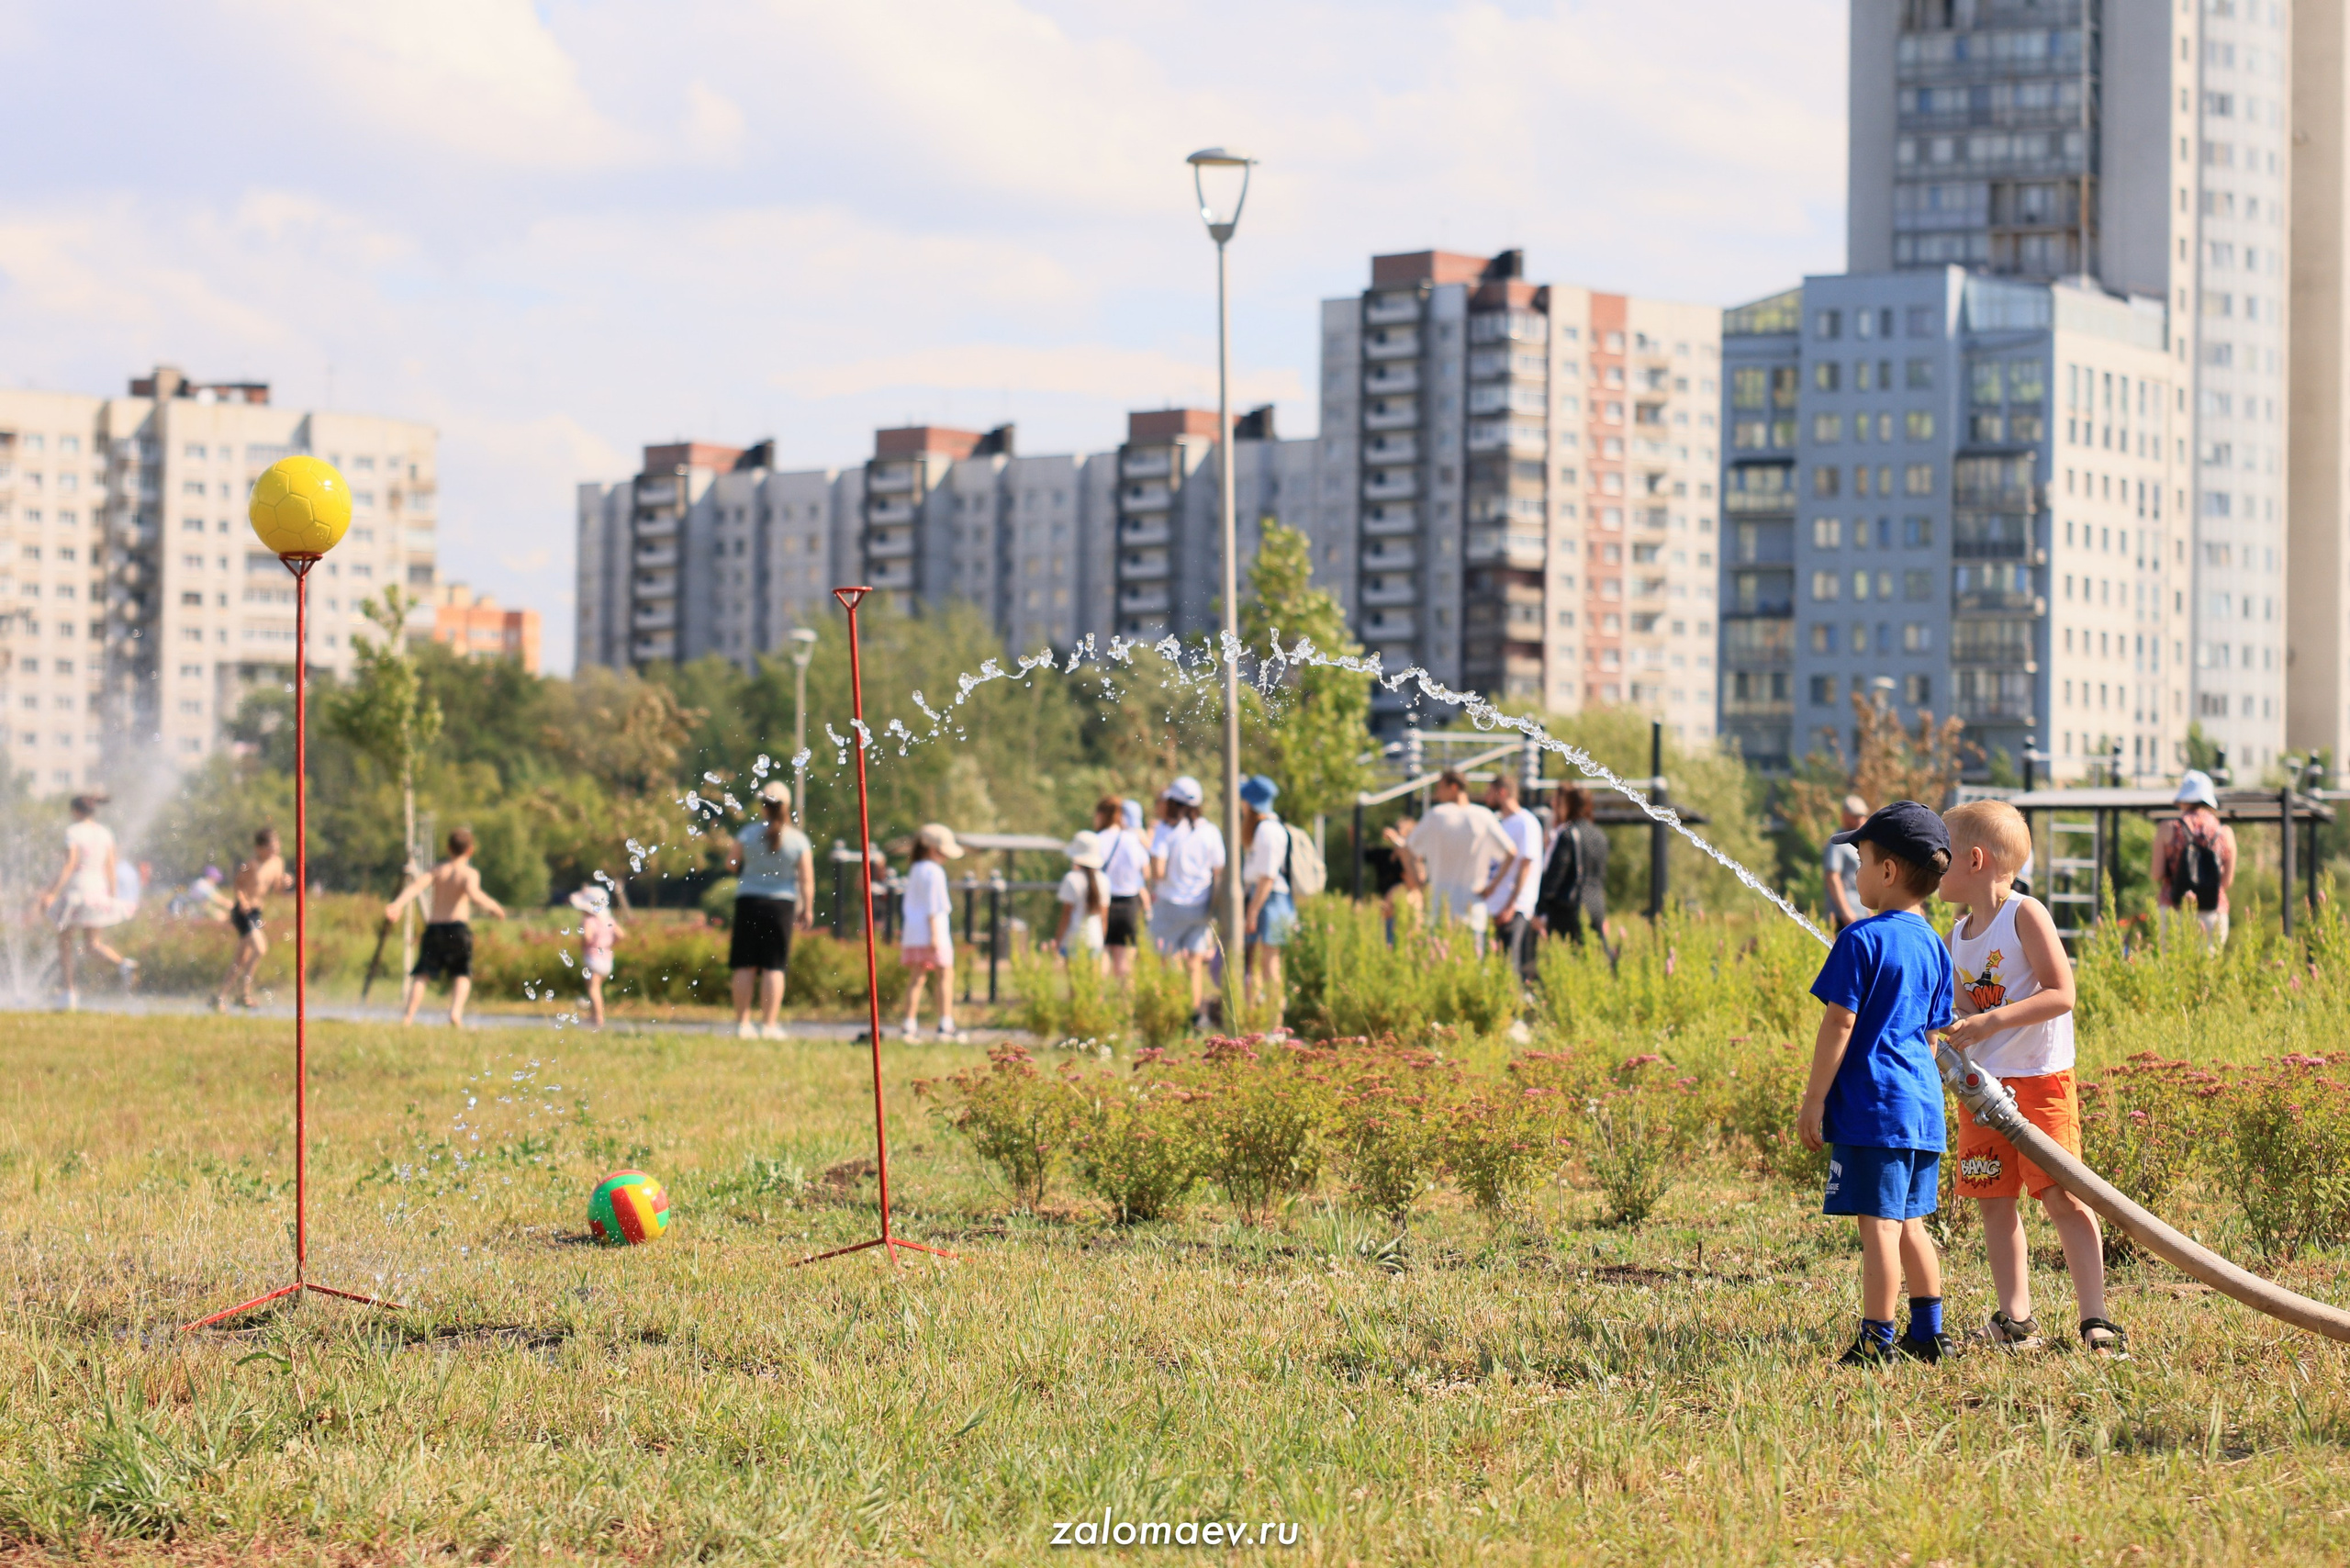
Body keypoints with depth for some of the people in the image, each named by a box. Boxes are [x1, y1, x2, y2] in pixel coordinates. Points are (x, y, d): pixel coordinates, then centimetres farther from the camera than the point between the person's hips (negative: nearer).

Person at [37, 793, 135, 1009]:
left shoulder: (73, 832, -9)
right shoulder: (105, 834, 7)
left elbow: (69, 864, -17)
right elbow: (111, 868, 7)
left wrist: (51, 893, -18)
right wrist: (112, 896, 15)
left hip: (75, 887, -5)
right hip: (98, 891, 5)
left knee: (64, 942, 9)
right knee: (94, 944, 8)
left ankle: (70, 995, 5)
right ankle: (123, 964, -22)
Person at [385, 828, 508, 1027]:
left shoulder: (437, 870, 11)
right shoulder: (470, 874, 1)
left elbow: (417, 885, -6)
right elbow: (473, 894, -20)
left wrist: (397, 905, -17)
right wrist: (493, 906, -7)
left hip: (433, 927, 2)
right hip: (458, 926, -2)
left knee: (422, 974, 2)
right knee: (462, 974, 13)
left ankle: (409, 1015, -18)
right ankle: (456, 1012, -12)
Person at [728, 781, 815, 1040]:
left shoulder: (748, 834, -3)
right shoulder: (798, 839, -3)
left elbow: (731, 865, 8)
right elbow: (807, 878, -5)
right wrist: (807, 909, 6)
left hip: (748, 901, 0)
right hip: (782, 903, 0)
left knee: (745, 966, 5)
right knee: (774, 967, 1)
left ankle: (742, 1023, 4)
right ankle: (769, 1025, -1)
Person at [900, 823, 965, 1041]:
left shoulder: (914, 871, 18)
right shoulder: (934, 872, -8)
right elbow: (933, 906, -13)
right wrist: (934, 934, -15)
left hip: (913, 932, 8)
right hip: (932, 931, -8)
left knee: (918, 977, 7)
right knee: (946, 974, -2)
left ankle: (910, 1026, 0)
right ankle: (946, 1025, -6)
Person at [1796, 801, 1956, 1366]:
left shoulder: (1862, 939, -12)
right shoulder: (1932, 945, 11)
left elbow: (1839, 1025, -13)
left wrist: (1813, 1102, -9)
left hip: (1872, 1104, -8)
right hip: (1921, 1103, 8)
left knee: (1877, 1221, -4)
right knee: (1909, 1220, 16)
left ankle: (1877, 1340, -2)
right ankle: (1928, 1333, 20)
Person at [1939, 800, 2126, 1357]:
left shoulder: (2025, 915, -12)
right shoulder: (1958, 934, 11)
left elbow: (2060, 994, -20)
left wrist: (1989, 1022, -26)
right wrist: (1953, 1027, 1)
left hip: (2040, 1080, -7)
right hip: (1982, 1083, 7)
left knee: (2062, 1198, -9)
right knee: (1995, 1201, 6)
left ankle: (2095, 1320, -6)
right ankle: (2015, 1320, 11)